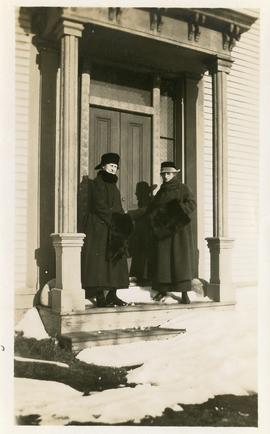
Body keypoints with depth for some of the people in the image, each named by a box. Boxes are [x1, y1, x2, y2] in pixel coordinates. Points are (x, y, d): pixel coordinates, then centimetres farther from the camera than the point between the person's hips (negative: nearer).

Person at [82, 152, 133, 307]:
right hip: (99, 228, -8)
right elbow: (99, 206, -14)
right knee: (100, 261, -9)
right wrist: (114, 221, -16)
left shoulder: (113, 185, 20)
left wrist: (123, 221, 3)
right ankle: (100, 297, -7)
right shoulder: (97, 183, -4)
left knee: (116, 262, 5)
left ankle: (112, 295, 9)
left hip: (114, 231, 8)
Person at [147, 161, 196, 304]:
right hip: (162, 230, 4)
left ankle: (184, 293, -6)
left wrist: (176, 210, -22)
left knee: (181, 259, -7)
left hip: (179, 229, -4)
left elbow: (192, 203, -12)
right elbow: (151, 209, 14)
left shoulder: (183, 188, 2)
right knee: (162, 259, 3)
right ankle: (162, 289, 14)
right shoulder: (161, 192, 15)